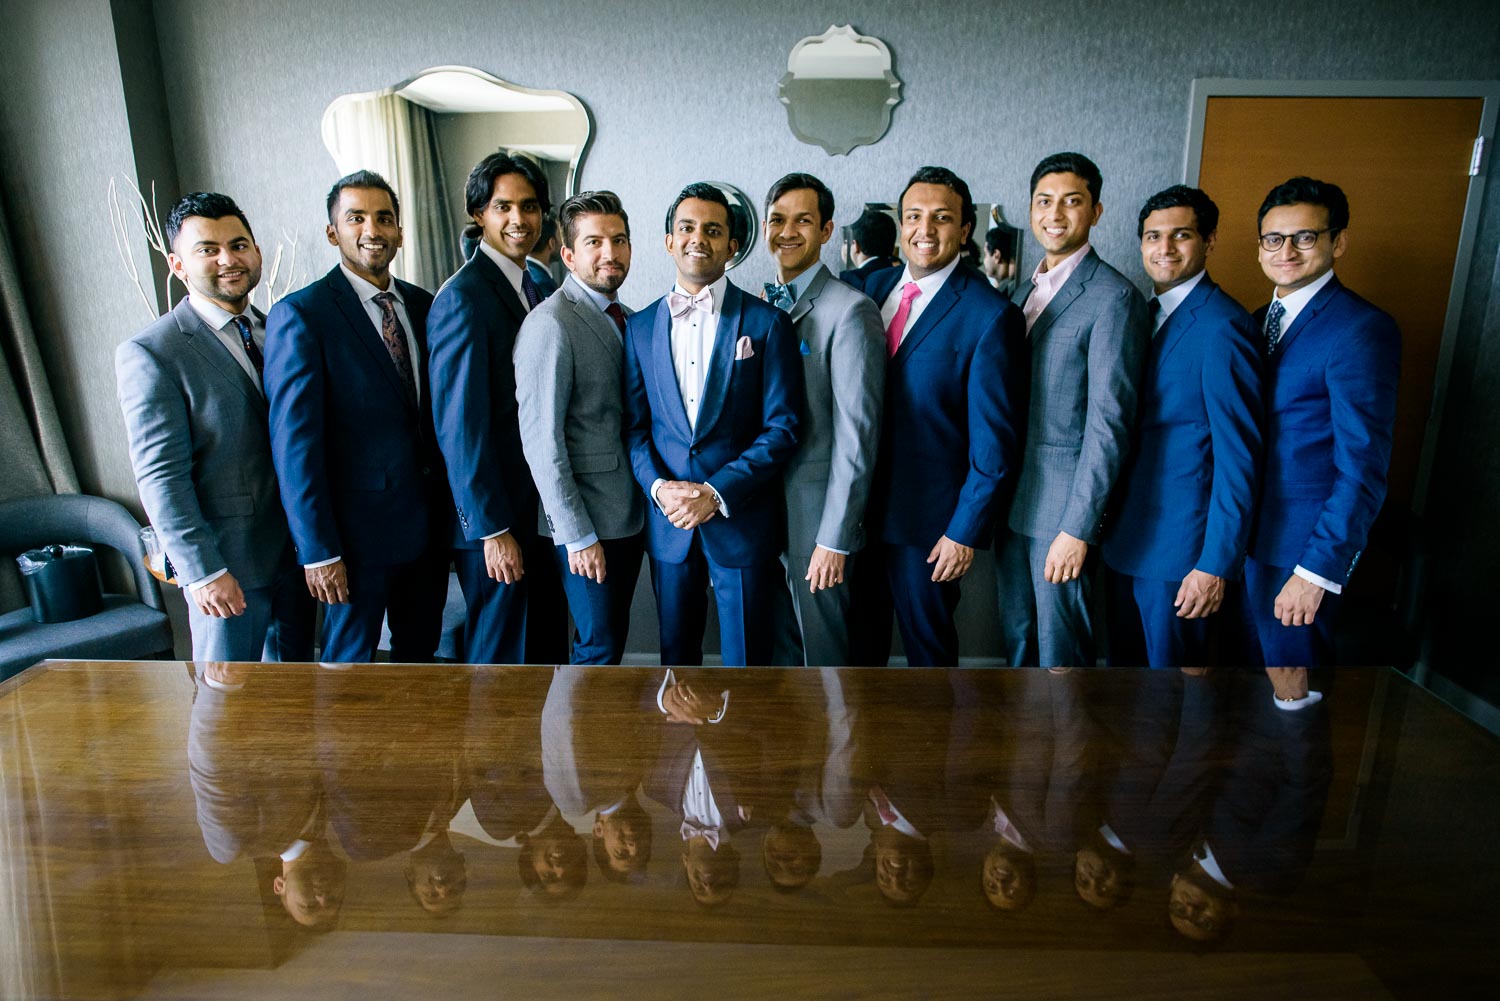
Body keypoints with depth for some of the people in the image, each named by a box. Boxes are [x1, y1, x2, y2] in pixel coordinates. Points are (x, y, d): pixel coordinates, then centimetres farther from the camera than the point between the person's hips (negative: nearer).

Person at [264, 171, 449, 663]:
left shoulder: (422, 305, 7)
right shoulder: (300, 315, -10)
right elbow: (294, 441, -13)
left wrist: (452, 502, 8)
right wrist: (317, 549, -14)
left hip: (430, 519, 5)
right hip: (359, 527, -5)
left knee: (421, 653, 19)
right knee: (351, 662, 12)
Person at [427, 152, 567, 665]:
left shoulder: (530, 288, 12)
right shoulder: (463, 296, -15)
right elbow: (460, 424, -19)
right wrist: (493, 529, -18)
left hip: (540, 510, 8)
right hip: (495, 519, -8)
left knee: (547, 650, 19)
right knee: (502, 661, 7)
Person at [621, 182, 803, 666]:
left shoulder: (766, 323, -3)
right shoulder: (641, 326, 8)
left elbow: (782, 426, -8)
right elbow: (635, 425, 7)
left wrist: (717, 493, -15)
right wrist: (659, 487, -10)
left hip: (742, 522, -3)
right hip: (668, 523, 3)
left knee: (745, 660, 8)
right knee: (676, 654, 17)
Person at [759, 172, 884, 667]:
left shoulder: (851, 311, -12)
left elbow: (857, 435, -16)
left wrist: (834, 538, -17)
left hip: (816, 515, -6)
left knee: (824, 655, 9)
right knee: (777, 649, 19)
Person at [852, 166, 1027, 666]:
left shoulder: (990, 316, -12)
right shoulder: (874, 287, 5)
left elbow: (996, 441, -12)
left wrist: (966, 532, -13)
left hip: (928, 521, -5)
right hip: (860, 507, 5)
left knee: (928, 646, 14)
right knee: (859, 642, 20)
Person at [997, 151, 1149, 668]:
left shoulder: (1114, 297, -12)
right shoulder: (1028, 287, 12)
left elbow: (1109, 422, -17)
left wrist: (1079, 529, -19)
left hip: (1064, 502, -7)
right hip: (1012, 498, 7)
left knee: (1060, 649, 6)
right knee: (1015, 637, 18)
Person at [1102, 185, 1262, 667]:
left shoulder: (1222, 325, -16)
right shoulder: (1147, 314, 9)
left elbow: (1239, 455, -18)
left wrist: (1217, 564, -20)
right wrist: (1108, 528, 8)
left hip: (1178, 545, -7)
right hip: (1124, 537, 7)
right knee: (1124, 666, 21)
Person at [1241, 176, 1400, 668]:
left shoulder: (1362, 329, -15)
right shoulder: (1259, 320, 9)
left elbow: (1364, 468, -19)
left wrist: (1317, 571, -21)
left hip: (1300, 545, -7)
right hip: (1244, 535, 7)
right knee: (1252, 659, 21)